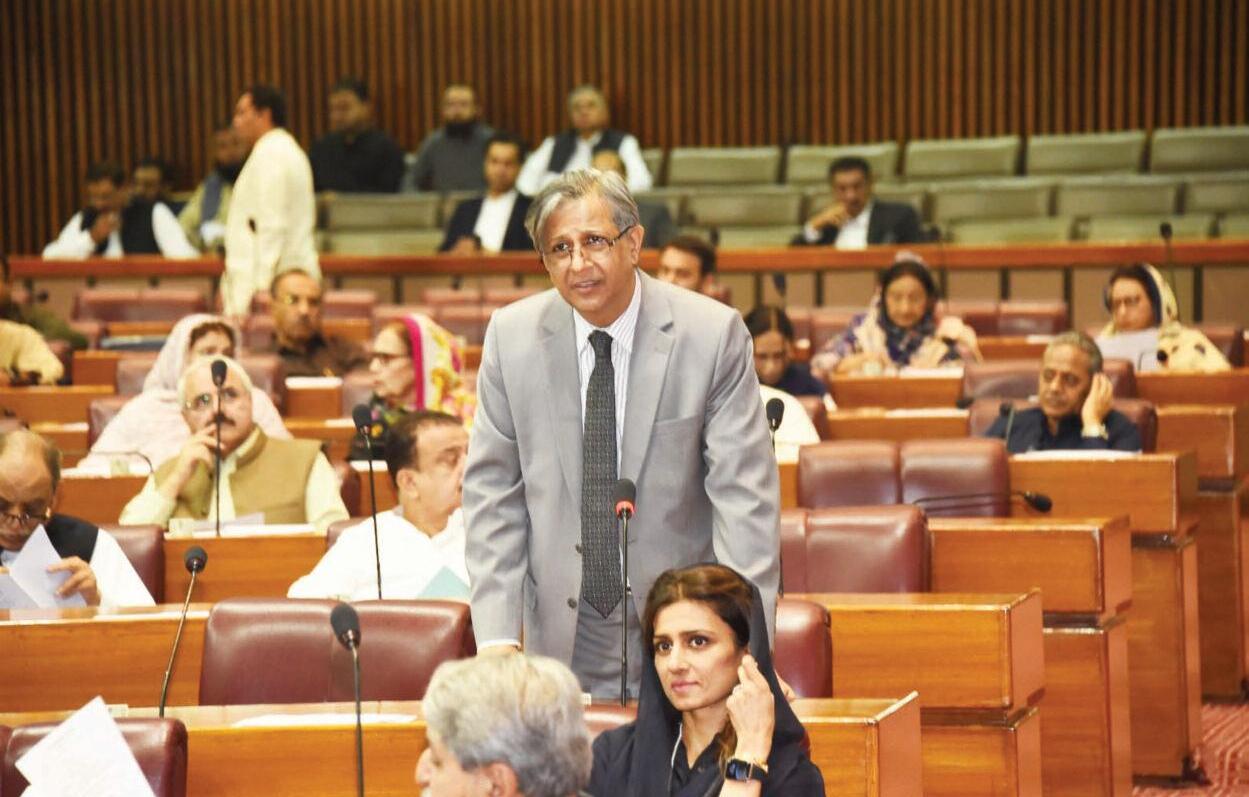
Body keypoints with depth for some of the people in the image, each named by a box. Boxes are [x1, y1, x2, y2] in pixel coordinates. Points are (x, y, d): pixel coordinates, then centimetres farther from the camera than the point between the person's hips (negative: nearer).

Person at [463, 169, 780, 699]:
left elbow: (744, 496, -10)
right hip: (561, 641, 2)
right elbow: (492, 492, 2)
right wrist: (496, 635, -8)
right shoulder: (511, 336, 0)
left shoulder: (713, 335, -8)